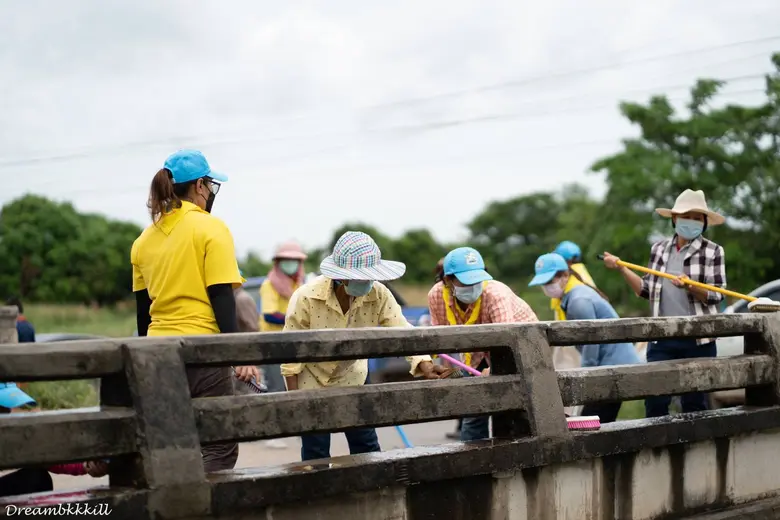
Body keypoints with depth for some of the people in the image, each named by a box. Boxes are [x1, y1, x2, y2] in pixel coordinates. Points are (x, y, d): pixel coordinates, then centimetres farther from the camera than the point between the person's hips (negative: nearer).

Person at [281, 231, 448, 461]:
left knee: (367, 447, 7)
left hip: (353, 378, 3)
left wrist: (424, 365, -43)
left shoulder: (379, 296, -20)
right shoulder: (306, 297, -27)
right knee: (316, 452, 0)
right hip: (311, 380, -3)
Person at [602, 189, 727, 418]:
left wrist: (691, 287, -24)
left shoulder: (713, 251, 0)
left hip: (698, 340, -3)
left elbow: (717, 296, -6)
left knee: (694, 403, 4)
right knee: (655, 402, 0)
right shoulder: (659, 248, 12)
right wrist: (621, 268, 6)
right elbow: (647, 290, 14)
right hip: (662, 339, 3)